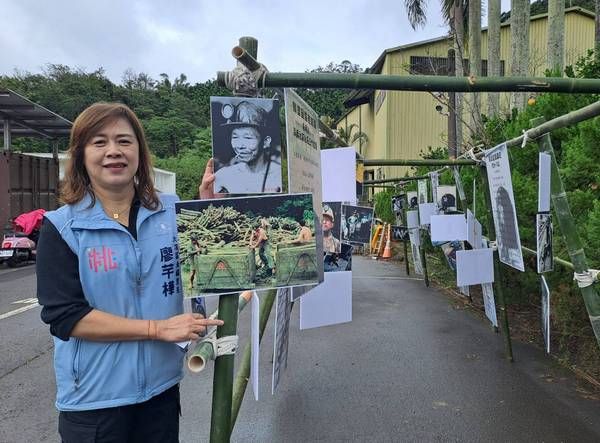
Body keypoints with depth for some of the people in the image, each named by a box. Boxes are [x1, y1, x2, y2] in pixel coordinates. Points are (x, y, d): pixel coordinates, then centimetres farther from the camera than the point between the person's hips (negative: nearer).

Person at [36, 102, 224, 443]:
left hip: (162, 384, 3)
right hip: (95, 396, -2)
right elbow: (64, 316, -14)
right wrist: (158, 328, -20)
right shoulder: (61, 227, -9)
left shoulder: (172, 211, -2)